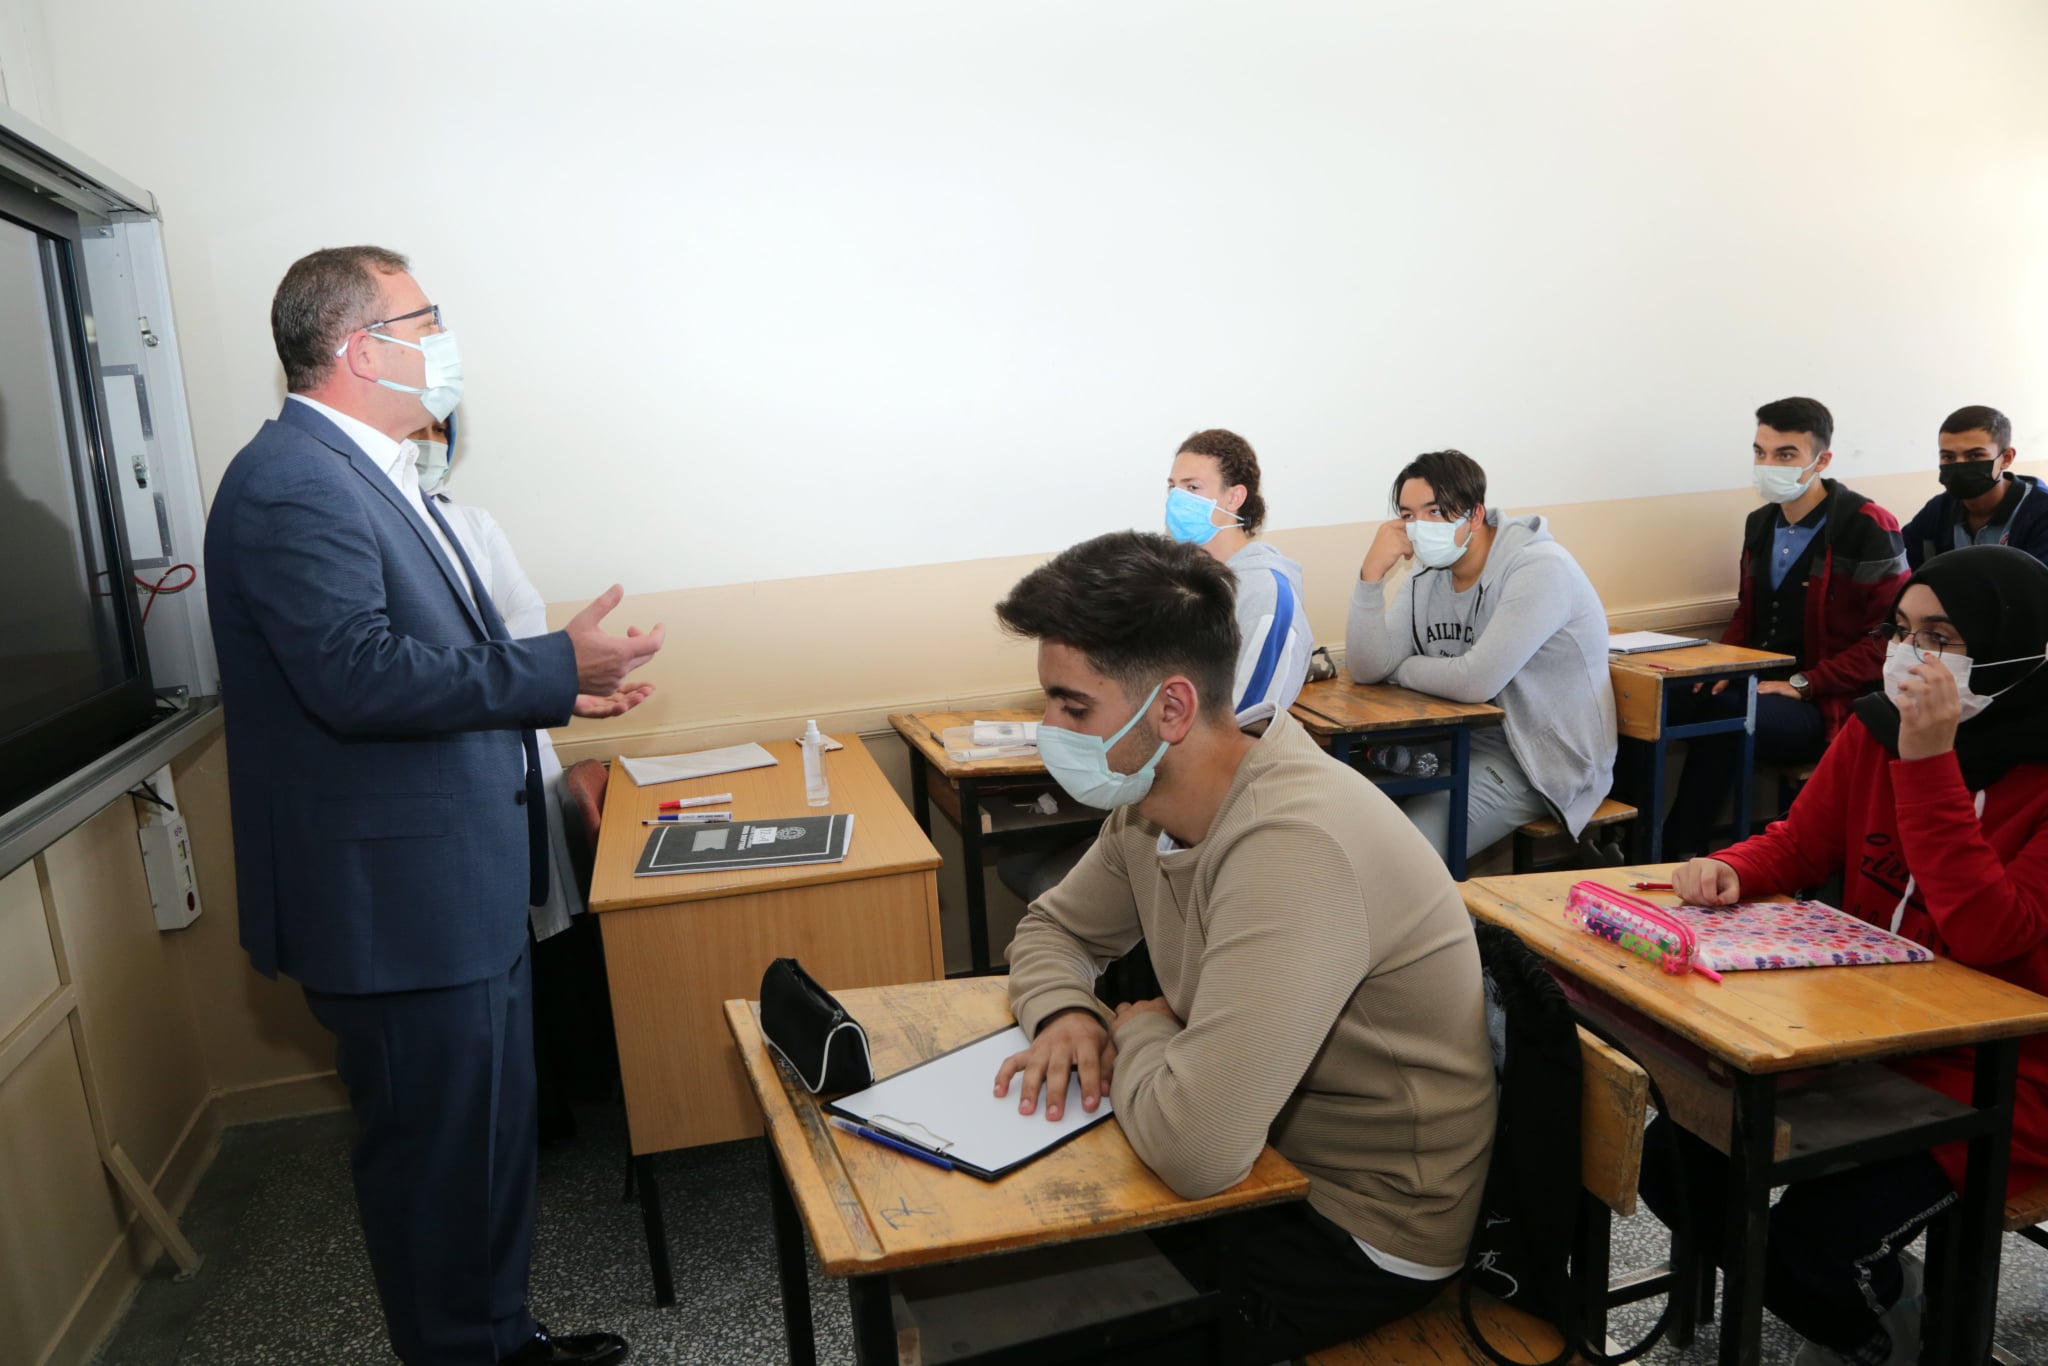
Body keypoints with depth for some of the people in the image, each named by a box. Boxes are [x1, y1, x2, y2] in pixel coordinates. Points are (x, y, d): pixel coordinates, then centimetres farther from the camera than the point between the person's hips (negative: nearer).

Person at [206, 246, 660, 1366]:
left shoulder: (364, 473, 14)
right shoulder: (292, 484, -19)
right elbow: (357, 676, -28)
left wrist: (550, 685, 11)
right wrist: (553, 669, -20)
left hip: (460, 884, 10)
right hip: (395, 897, -10)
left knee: (493, 1132, 21)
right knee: (439, 1151, 6)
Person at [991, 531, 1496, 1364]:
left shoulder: (1295, 846, -35)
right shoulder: (1148, 803, -6)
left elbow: (1195, 1150, -39)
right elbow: (1055, 930, 11)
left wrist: (1139, 1029, -17)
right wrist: (1064, 1015, -12)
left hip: (1365, 1231, -7)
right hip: (1264, 1154, 7)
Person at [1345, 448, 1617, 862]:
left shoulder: (1539, 569, -19)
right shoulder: (1428, 576, 3)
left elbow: (1475, 681, -28)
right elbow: (1366, 669, -7)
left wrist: (1400, 668, -9)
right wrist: (1372, 572, -17)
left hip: (1544, 762, -7)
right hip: (1467, 741, 7)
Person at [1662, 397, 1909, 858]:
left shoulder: (1867, 528, -8)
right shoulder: (1761, 523, 13)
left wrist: (1802, 684, -17)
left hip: (1830, 704, -6)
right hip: (1759, 685, 6)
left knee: (1720, 716, -33)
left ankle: (1680, 850, -19)